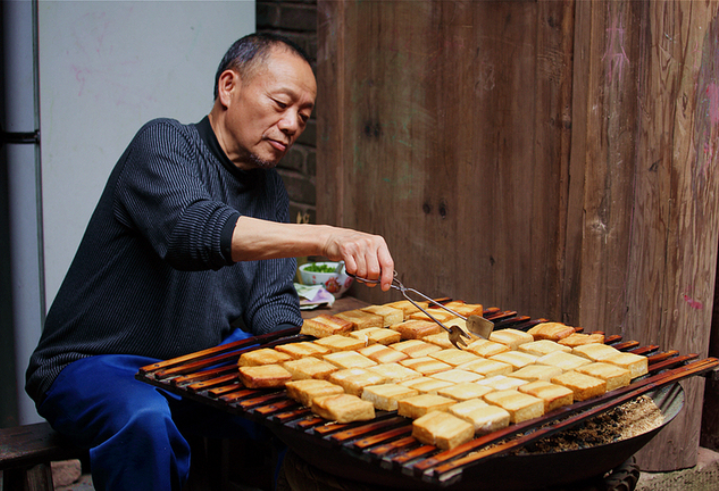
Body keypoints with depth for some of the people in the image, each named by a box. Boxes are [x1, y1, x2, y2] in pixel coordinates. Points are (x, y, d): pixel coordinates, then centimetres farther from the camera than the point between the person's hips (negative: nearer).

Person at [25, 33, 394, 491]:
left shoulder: (271, 188, 9)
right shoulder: (164, 143, -15)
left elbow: (271, 301, 4)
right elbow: (190, 229, -36)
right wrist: (325, 238, -48)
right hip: (94, 365, -6)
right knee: (146, 420, -36)